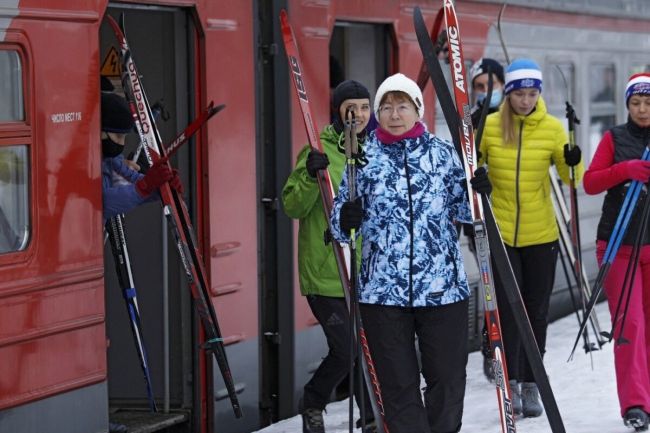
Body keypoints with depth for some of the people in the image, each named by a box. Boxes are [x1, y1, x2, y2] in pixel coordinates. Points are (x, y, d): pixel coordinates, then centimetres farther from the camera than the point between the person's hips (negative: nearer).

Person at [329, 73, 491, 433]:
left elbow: (462, 210, 14)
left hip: (443, 286, 1)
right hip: (383, 291, 0)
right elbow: (339, 219, 8)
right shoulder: (362, 156, 5)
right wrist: (345, 219, -14)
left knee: (448, 377, 5)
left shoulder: (442, 152, 7)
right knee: (398, 384, 3)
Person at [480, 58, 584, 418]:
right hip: (500, 233, -1)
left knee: (536, 311, 7)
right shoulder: (489, 126, -3)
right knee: (508, 308, -6)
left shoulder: (552, 128, -2)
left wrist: (573, 163, -22)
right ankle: (511, 382, 1)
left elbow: (571, 178, 0)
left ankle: (530, 386, 16)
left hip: (541, 235, 1)